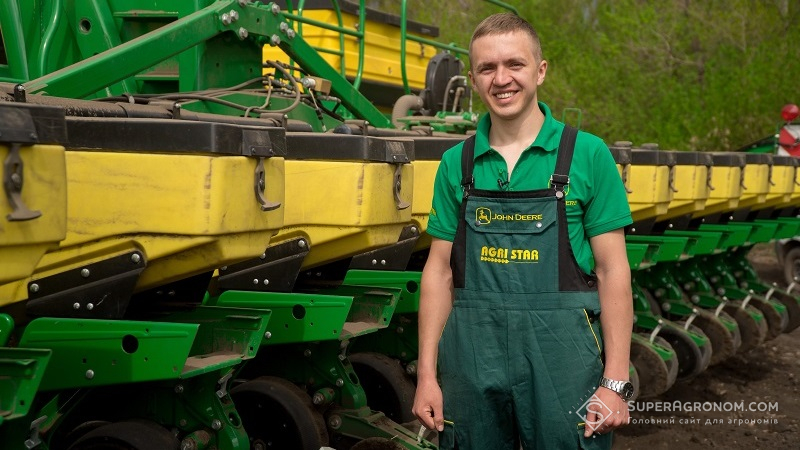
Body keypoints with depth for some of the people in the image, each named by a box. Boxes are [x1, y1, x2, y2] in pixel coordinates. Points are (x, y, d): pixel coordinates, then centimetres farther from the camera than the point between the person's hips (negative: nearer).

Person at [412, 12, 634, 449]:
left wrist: (615, 383, -8)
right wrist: (426, 376, 3)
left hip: (561, 360, -2)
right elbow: (439, 271, 9)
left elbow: (612, 270, -3)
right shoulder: (456, 164, 7)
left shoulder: (587, 155, -2)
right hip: (471, 360, 3)